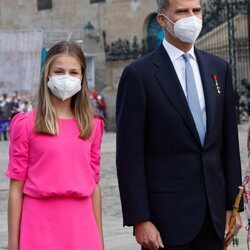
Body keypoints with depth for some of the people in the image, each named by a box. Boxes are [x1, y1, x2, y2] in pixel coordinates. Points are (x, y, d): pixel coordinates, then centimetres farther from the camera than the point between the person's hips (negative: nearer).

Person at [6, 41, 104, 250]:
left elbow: (94, 185, 12)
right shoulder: (27, 124, -1)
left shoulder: (92, 125, 9)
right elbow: (16, 188, -1)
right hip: (40, 224, -3)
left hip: (81, 225, 3)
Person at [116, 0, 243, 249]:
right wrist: (139, 219, -12)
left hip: (215, 211, 5)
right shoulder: (139, 74, -6)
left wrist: (232, 205, 8)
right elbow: (130, 154, -8)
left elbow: (229, 142, 11)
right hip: (167, 214, -4)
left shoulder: (219, 68, 10)